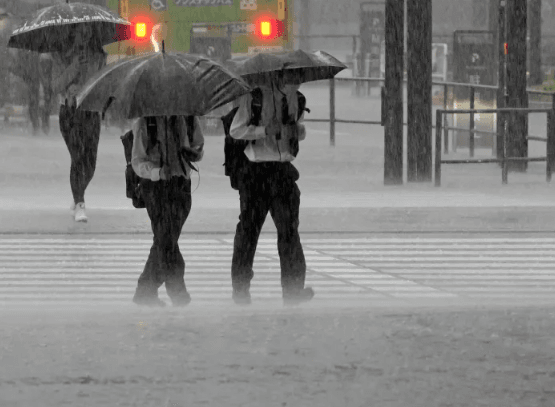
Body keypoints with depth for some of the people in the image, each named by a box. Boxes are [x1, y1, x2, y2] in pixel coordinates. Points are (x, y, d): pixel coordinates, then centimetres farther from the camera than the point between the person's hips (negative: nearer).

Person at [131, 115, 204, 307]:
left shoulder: (188, 120, 5)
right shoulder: (145, 123, -4)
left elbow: (199, 147, 19)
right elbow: (137, 161, -4)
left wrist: (192, 154, -6)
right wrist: (158, 172, -23)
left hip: (181, 182, 4)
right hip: (155, 184, -4)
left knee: (164, 241, 7)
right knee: (165, 237, -12)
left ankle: (145, 291, 18)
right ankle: (177, 290, -11)